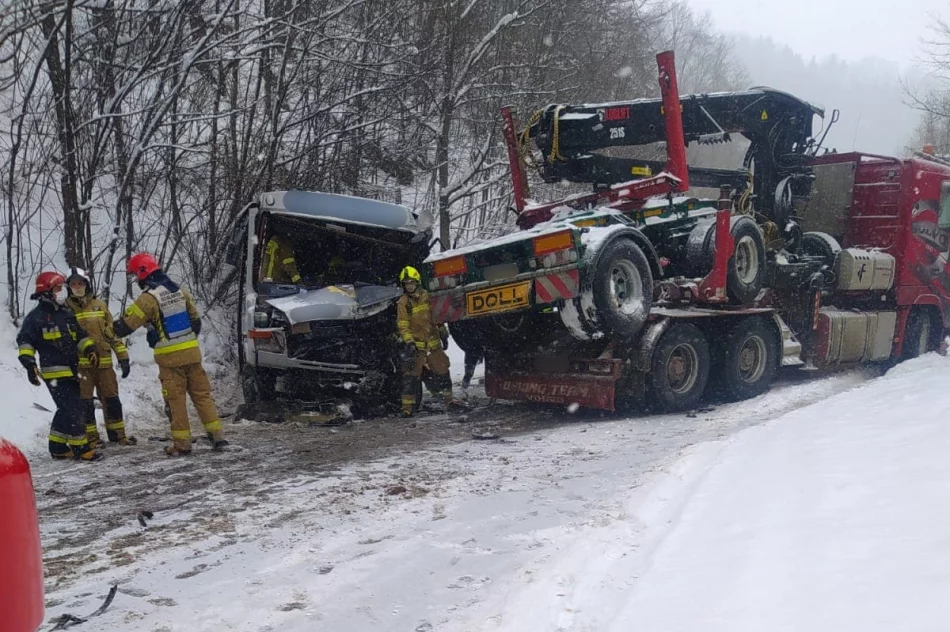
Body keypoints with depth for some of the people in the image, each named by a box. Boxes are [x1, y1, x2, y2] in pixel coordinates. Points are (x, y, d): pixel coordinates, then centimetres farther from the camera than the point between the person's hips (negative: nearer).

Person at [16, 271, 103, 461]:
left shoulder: (67, 313, 15)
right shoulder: (36, 316, -7)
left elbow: (79, 335, 20)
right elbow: (24, 340, -8)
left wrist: (89, 349, 2)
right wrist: (29, 362, -19)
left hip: (71, 371, 8)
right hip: (54, 372, -8)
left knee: (67, 410, 12)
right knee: (71, 409, -11)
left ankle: (58, 447, 22)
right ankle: (79, 447, -5)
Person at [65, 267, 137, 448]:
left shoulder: (100, 306, 7)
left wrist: (123, 357, 5)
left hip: (103, 362, 3)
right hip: (79, 364, -3)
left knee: (112, 399, 9)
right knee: (85, 402, 2)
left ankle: (117, 434, 21)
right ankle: (91, 438, 12)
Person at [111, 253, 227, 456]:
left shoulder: (148, 297, -12)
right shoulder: (180, 291, 8)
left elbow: (126, 324, -9)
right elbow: (196, 320, 15)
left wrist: (111, 330, 11)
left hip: (169, 357, -5)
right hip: (191, 352, 5)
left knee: (176, 399, 3)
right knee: (202, 393, 10)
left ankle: (182, 443, 6)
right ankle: (216, 434, 7)